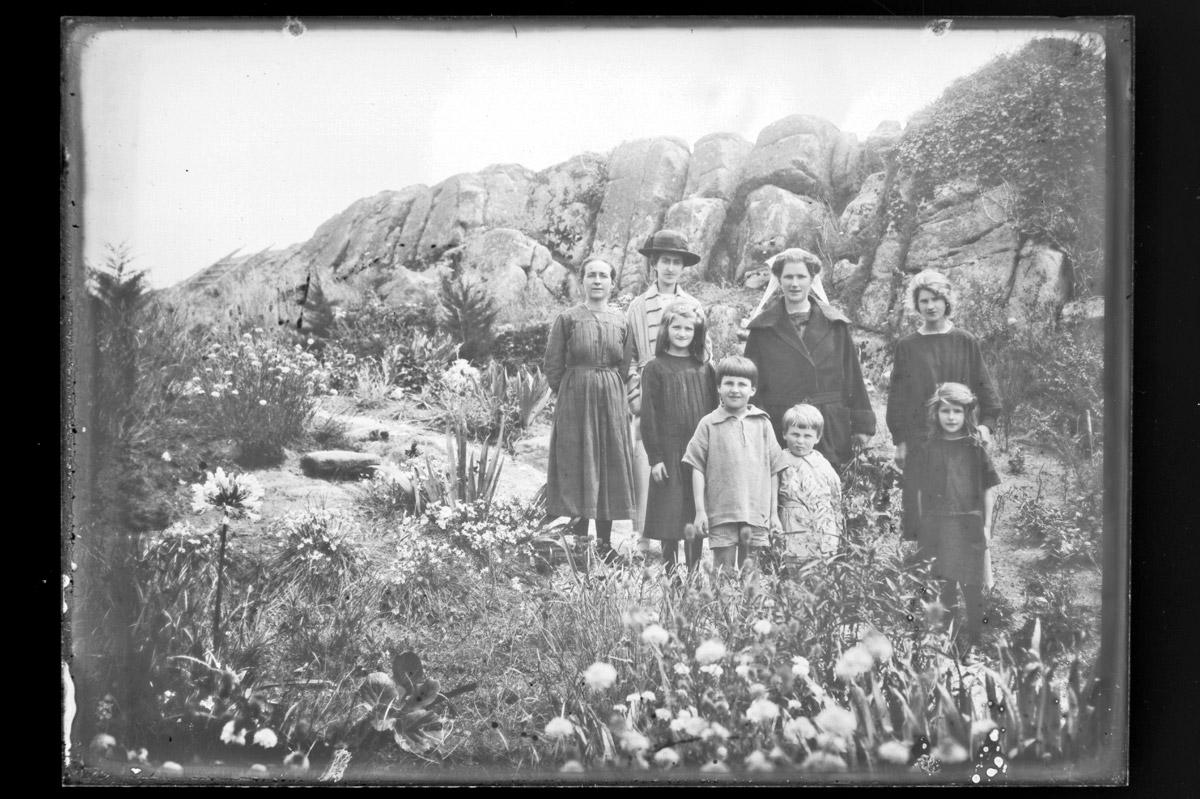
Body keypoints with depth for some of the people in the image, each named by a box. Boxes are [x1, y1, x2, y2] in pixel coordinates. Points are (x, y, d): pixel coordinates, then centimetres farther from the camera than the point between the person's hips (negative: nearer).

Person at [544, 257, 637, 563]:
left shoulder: (621, 321, 8)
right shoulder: (567, 319, -1)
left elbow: (626, 368, 9)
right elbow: (553, 367, -1)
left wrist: (610, 394, 2)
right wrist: (572, 396, 0)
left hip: (613, 401, 3)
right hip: (574, 400, -3)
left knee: (611, 466, 4)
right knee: (578, 467, -2)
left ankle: (605, 544, 13)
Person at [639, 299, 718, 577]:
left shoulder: (705, 369, 8)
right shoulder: (655, 368, -1)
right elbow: (648, 415, -3)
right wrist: (655, 457, -8)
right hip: (669, 452, -3)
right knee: (670, 519, 1)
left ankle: (695, 573, 16)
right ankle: (670, 574, 10)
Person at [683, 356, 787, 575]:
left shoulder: (762, 423, 8)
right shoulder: (709, 424, 2)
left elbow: (773, 471, 11)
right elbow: (697, 468, 2)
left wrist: (774, 513, 9)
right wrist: (700, 510, -3)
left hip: (756, 515, 1)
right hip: (721, 514, -1)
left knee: (750, 569, 3)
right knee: (723, 568, 0)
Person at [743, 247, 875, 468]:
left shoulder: (835, 325, 8)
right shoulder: (763, 328, 4)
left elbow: (853, 377, 9)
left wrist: (862, 424, 5)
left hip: (830, 431, 1)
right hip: (779, 431, -1)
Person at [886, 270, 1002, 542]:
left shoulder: (966, 342, 7)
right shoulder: (906, 346, 8)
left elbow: (984, 386, 7)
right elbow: (896, 396, 8)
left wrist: (986, 423, -7)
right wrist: (899, 440, 2)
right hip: (918, 437, 0)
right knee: (916, 507, -5)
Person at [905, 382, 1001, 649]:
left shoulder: (975, 448, 1)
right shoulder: (927, 449, 4)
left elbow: (989, 489, 5)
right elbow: (920, 491, 8)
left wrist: (986, 526, 1)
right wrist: (924, 525, 4)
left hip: (970, 526, -1)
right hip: (936, 528, 1)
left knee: (973, 589, 2)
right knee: (941, 590, 2)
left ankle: (976, 645, 11)